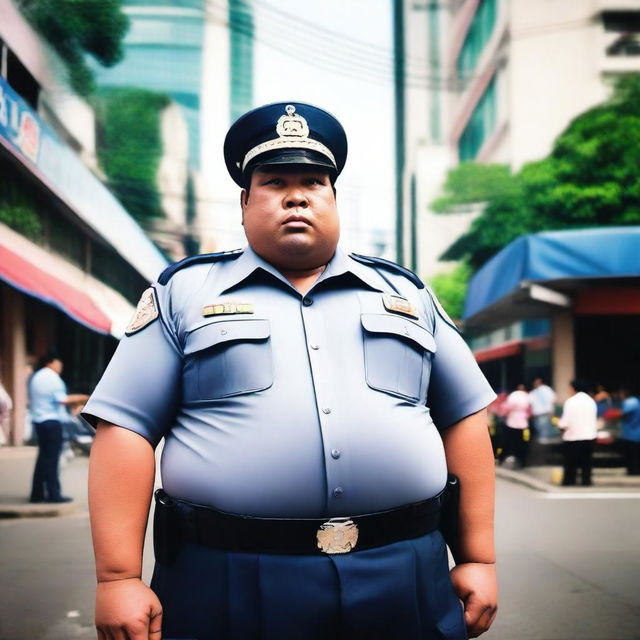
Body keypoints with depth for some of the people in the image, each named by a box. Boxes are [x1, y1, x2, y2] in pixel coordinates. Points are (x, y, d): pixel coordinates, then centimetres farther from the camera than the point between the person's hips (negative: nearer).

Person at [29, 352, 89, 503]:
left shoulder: (36, 377, 16)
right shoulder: (51, 377, -12)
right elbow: (62, 400, -17)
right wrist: (79, 398, -4)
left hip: (39, 421, 9)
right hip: (51, 421, -9)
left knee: (44, 457, 13)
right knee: (52, 458, -6)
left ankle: (37, 493, 14)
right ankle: (54, 494, -4)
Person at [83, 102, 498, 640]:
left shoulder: (406, 293, 14)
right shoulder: (184, 292, 6)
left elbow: (465, 417, 15)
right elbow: (126, 426, -1)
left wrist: (479, 559, 7)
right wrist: (119, 577, -9)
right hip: (229, 583, -2)